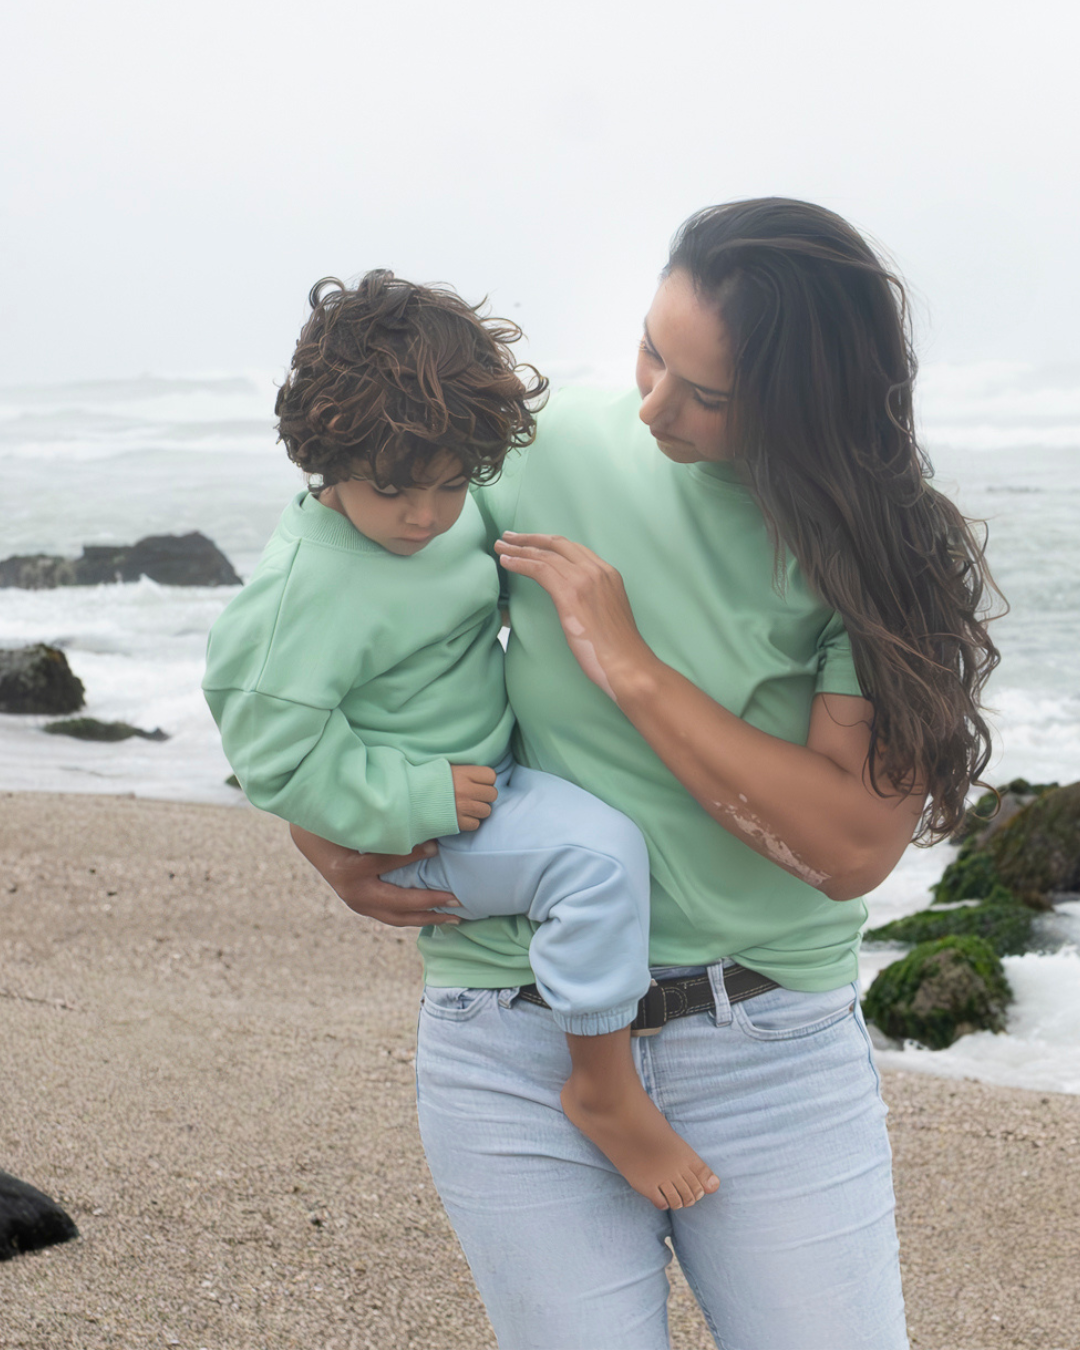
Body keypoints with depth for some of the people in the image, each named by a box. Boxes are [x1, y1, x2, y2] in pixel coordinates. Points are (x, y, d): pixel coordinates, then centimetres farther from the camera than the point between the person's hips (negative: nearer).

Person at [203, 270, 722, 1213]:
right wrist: (420, 800, -24)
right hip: (425, 837, -10)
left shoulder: (442, 514, 1)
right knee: (599, 851, -28)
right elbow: (278, 753, -23)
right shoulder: (313, 585, -24)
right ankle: (605, 1085, -13)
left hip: (488, 773, 10)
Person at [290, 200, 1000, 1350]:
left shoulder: (878, 551, -7)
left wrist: (627, 662, -17)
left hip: (778, 1056, 0)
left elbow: (853, 846, -16)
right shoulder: (556, 449, -2)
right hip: (518, 1050, 1)